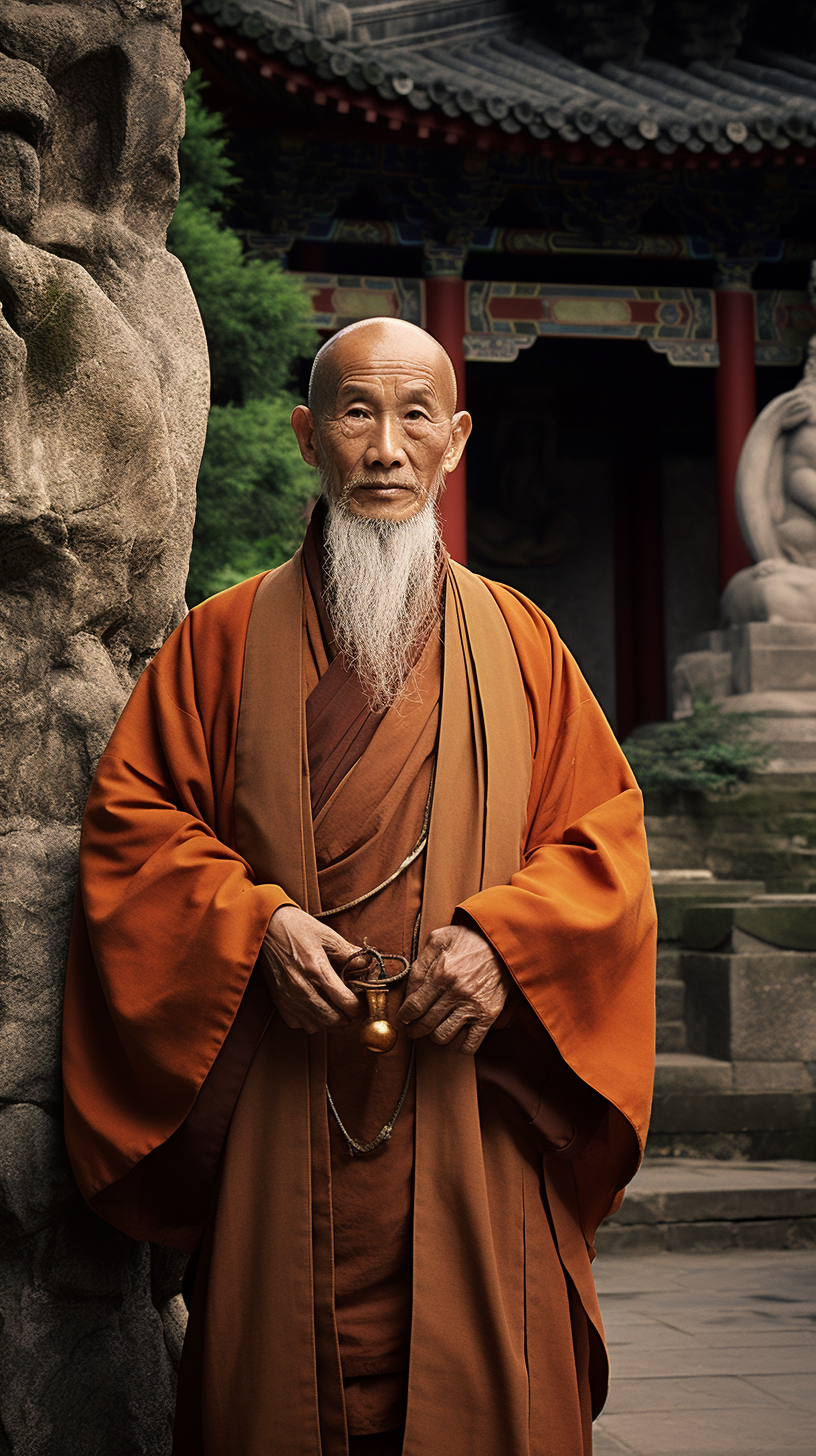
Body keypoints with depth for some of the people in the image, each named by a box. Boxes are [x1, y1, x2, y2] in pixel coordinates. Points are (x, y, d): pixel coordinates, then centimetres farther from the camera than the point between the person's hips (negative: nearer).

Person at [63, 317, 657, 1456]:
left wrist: (506, 937, -11)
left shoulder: (517, 639, 11)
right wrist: (256, 921, -12)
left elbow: (604, 828, 7)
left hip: (475, 1112, 1)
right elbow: (131, 821, 4)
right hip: (282, 1113, 0)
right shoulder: (226, 638, 8)